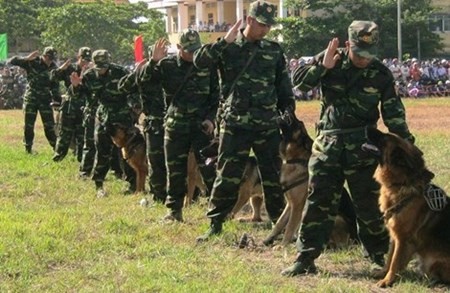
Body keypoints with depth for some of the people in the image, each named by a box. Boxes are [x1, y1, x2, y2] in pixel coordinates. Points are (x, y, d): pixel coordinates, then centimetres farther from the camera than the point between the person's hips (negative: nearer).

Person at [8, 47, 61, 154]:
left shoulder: (53, 67, -1)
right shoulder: (32, 62, -11)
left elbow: (55, 85, 7)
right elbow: (11, 61, -17)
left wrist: (57, 98, 0)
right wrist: (27, 58, -27)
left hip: (45, 99, 2)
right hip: (31, 98, -2)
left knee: (49, 125, 0)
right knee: (29, 125, 3)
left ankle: (56, 147, 7)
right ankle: (28, 148, 13)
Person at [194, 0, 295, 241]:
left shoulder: (274, 50, 8)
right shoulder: (228, 47, 0)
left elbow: (284, 86, 15)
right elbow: (199, 61, -16)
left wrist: (288, 111, 8)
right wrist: (225, 41, -22)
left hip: (268, 124, 3)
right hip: (235, 124, -3)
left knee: (273, 176, 9)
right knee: (227, 176, -2)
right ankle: (215, 224, 7)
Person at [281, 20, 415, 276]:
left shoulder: (381, 73, -1)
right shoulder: (331, 60, 0)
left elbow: (394, 113, 4)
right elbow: (298, 81, -3)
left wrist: (405, 143, -4)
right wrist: (322, 67, -16)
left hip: (362, 147, 0)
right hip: (328, 143, 1)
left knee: (369, 203, 4)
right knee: (319, 201, 1)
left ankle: (380, 254, 20)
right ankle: (306, 258, 5)